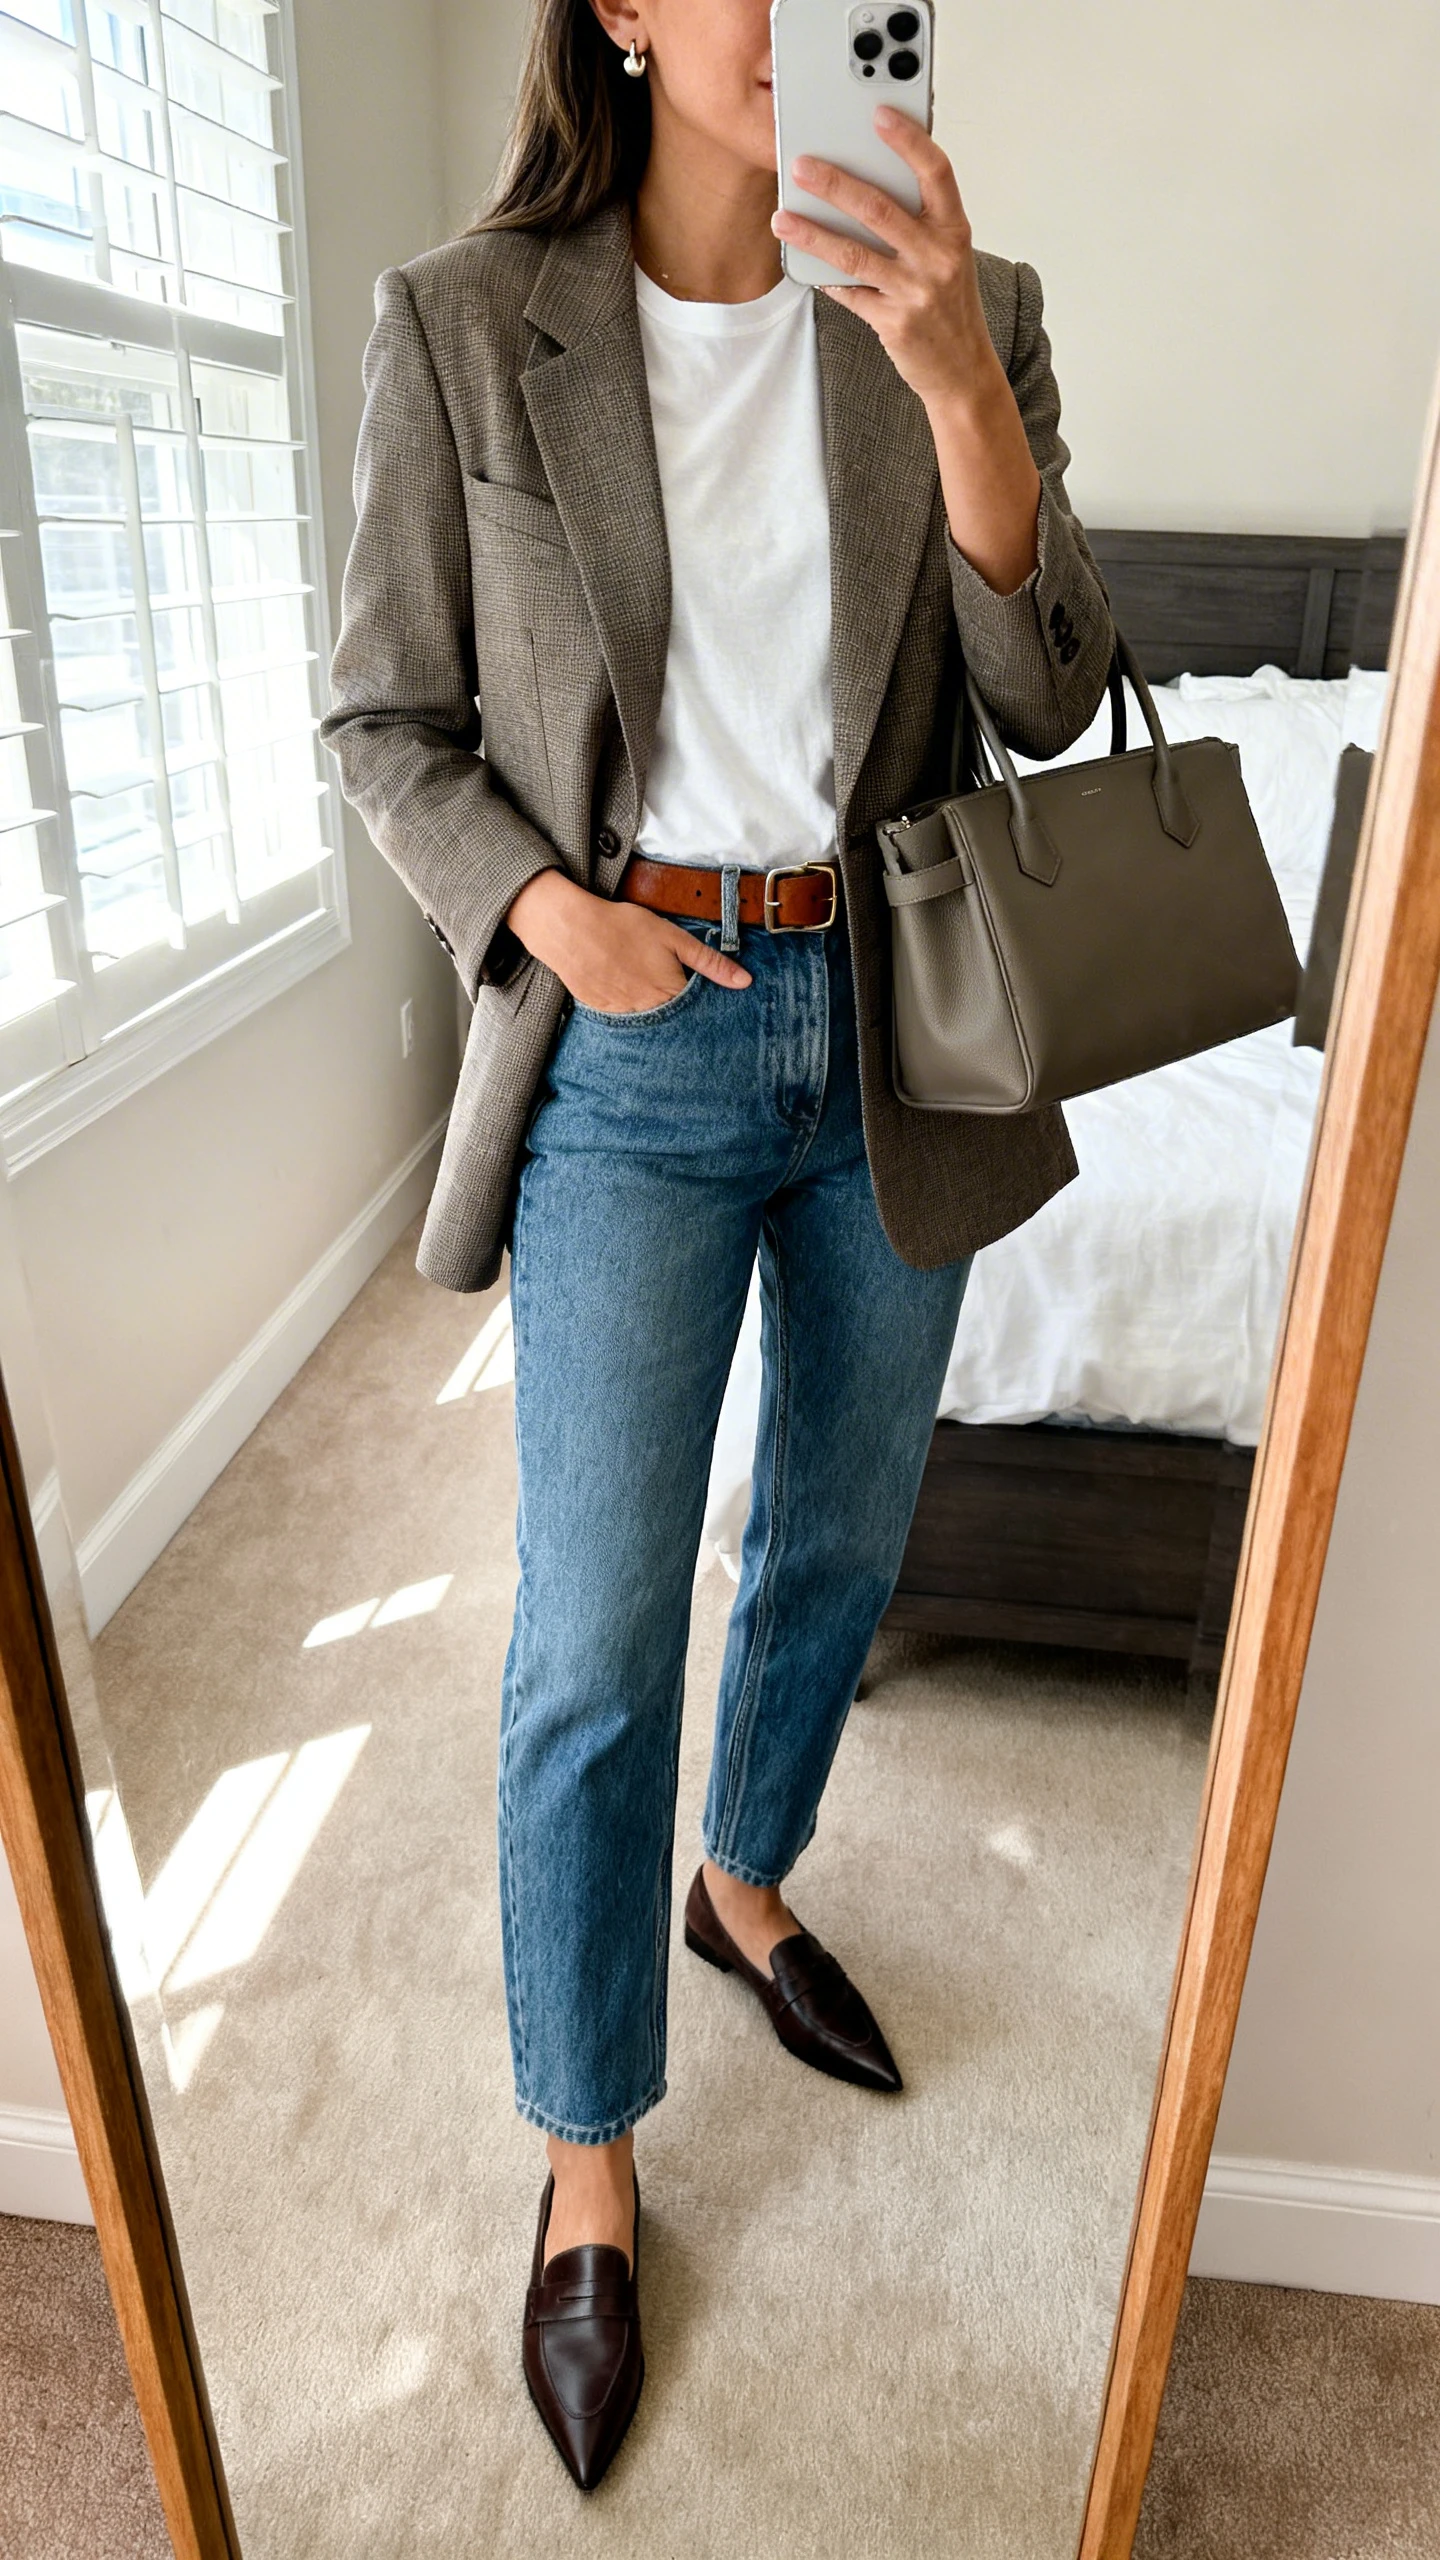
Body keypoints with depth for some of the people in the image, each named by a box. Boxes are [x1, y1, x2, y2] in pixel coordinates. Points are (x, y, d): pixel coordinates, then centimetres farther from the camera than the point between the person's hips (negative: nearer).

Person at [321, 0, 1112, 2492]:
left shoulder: (961, 311, 4)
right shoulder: (464, 326, -3)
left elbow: (1048, 694, -6)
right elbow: (386, 720, 1)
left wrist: (961, 376, -19)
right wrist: (545, 911, -16)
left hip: (895, 1037, 4)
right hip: (634, 1049, -3)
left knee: (840, 1542, 18)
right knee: (596, 1647, 0)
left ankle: (746, 1887, 49)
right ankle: (588, 2167, 25)